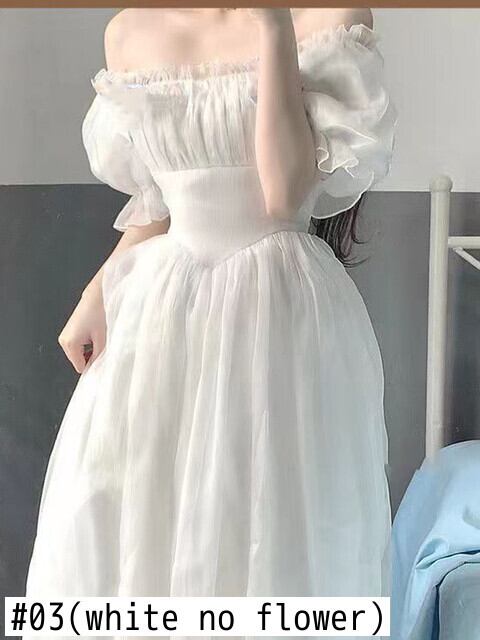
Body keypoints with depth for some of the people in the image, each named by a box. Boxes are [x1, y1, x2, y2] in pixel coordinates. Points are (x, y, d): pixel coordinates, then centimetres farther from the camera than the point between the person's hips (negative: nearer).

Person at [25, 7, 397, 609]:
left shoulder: (329, 18, -5)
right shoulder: (130, 32, 8)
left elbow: (286, 193, -17)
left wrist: (275, 26, -16)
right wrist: (97, 297, 9)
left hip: (279, 314, -4)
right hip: (160, 311, 5)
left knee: (266, 529, 6)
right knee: (131, 520, 12)